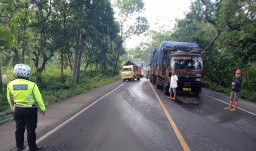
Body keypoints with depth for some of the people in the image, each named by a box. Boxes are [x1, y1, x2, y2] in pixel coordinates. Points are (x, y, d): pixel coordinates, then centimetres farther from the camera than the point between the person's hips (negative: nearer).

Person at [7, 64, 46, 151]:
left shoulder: (10, 85, -4)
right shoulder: (32, 85, -18)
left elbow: (10, 99, 9)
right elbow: (38, 98, -11)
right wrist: (42, 108, 2)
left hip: (17, 110, 5)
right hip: (30, 110, -4)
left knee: (19, 128, 18)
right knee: (31, 129, 6)